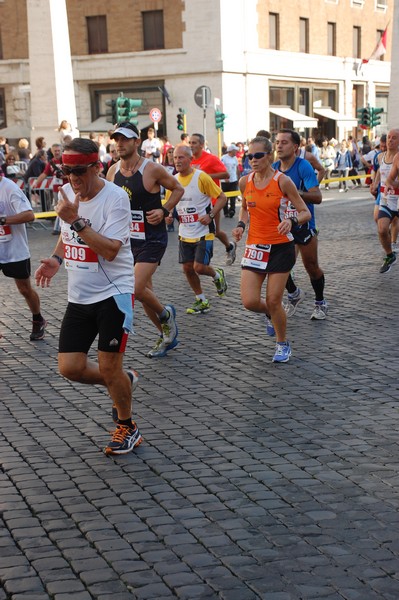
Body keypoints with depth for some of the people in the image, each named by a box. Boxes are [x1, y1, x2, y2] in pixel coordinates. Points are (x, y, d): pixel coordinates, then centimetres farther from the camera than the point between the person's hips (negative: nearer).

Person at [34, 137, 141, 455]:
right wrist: (56, 259, 4)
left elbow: (110, 250, -25)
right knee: (70, 367, 1)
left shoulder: (115, 197, -17)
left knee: (109, 367, -3)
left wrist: (76, 220, -30)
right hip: (79, 296, 7)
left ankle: (127, 427, 22)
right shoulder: (66, 192, 5)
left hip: (114, 292, -6)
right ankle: (123, 382, 30)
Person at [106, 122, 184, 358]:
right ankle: (167, 335, 30)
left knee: (137, 289, -17)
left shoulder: (152, 169, -14)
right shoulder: (113, 171, 2)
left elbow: (178, 189, -1)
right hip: (130, 239, 6)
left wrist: (164, 210, -14)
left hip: (153, 239, -6)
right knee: (145, 290, 12)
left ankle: (166, 314, 13)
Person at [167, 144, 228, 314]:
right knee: (187, 268, 5)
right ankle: (201, 301, 22)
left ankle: (217, 275, 23)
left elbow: (222, 198, -8)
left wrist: (210, 215, -19)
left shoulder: (201, 177, -13)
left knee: (199, 267, -12)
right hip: (184, 233, 6)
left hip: (203, 232, -6)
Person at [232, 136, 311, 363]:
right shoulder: (245, 182, 1)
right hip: (255, 246, 4)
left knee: (273, 301, -3)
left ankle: (283, 344, 23)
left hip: (281, 247, -4)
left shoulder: (282, 181, -12)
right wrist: (242, 225, 0)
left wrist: (291, 221, -29)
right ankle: (270, 315, 30)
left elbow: (305, 212, -8)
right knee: (250, 302, -7)